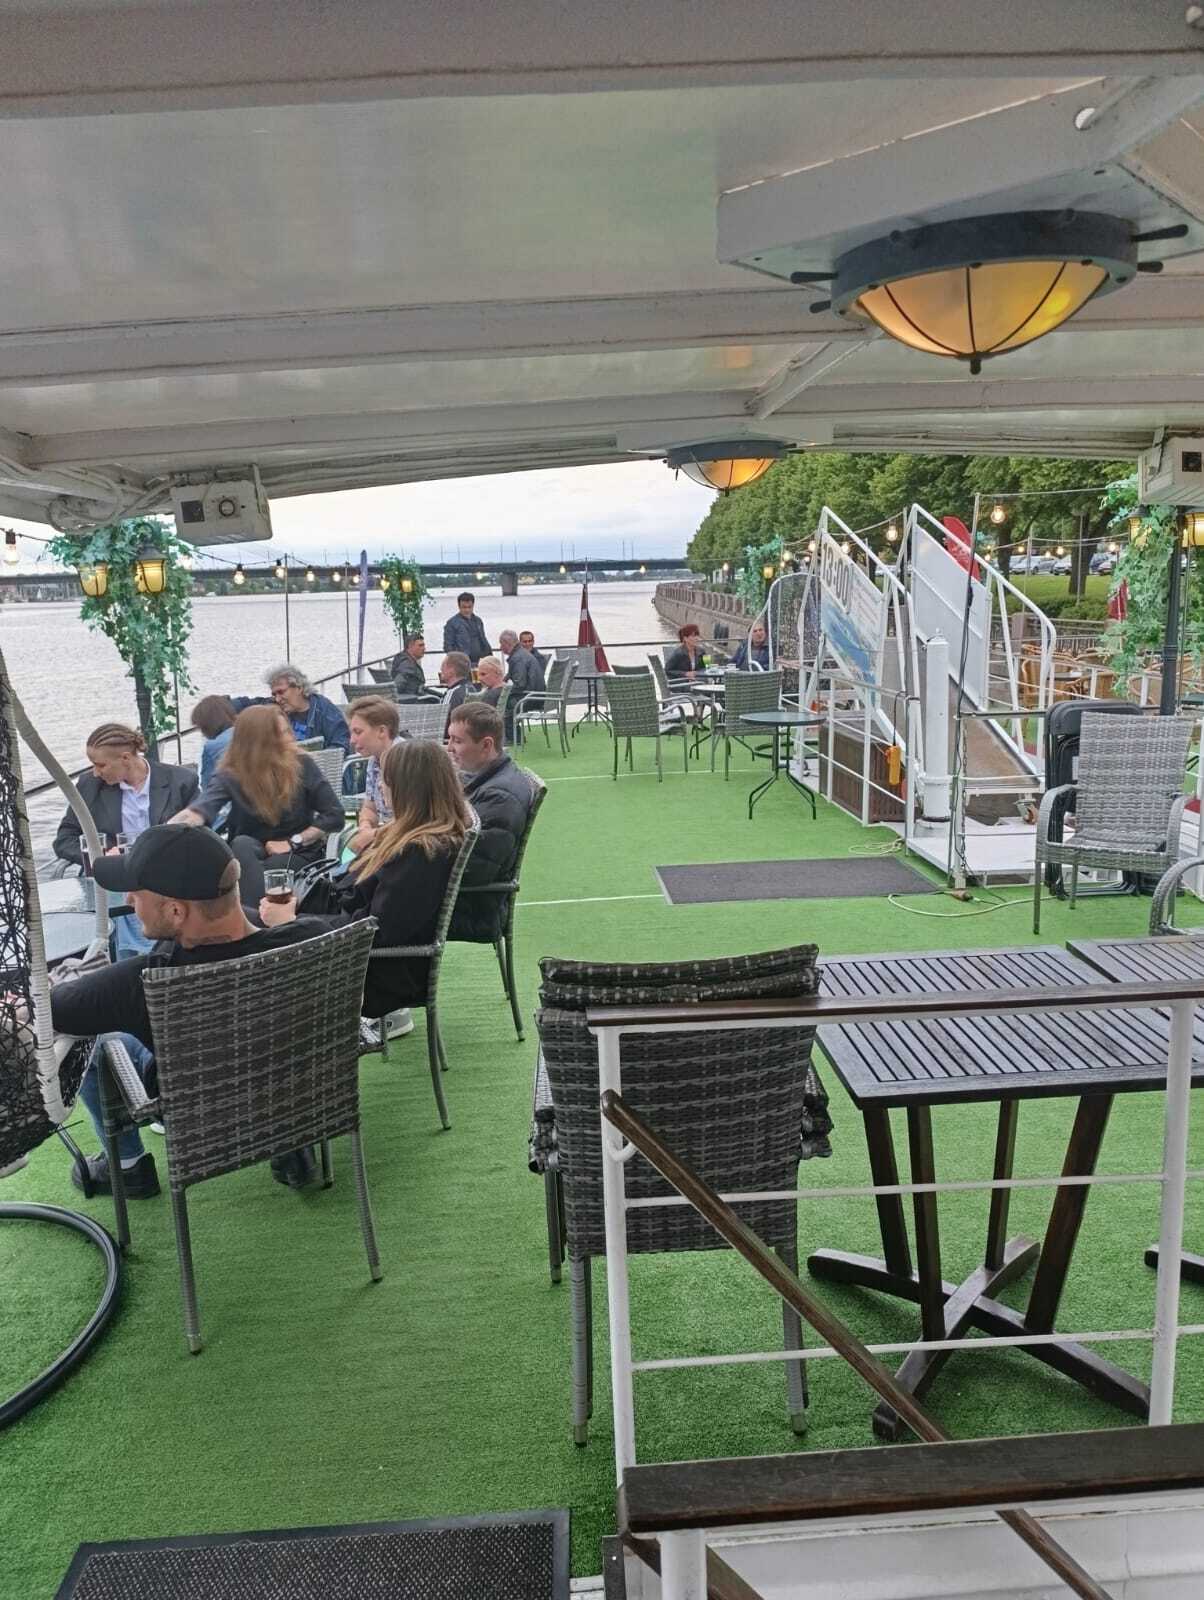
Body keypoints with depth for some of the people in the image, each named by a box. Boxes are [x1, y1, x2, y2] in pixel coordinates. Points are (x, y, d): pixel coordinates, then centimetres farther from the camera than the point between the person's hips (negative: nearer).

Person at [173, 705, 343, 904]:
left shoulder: (301, 764, -8)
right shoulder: (232, 774, -8)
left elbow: (334, 814, -7)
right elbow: (205, 805, -28)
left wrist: (294, 842, -16)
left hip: (299, 854, -1)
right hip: (252, 855, 2)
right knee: (242, 844, -33)